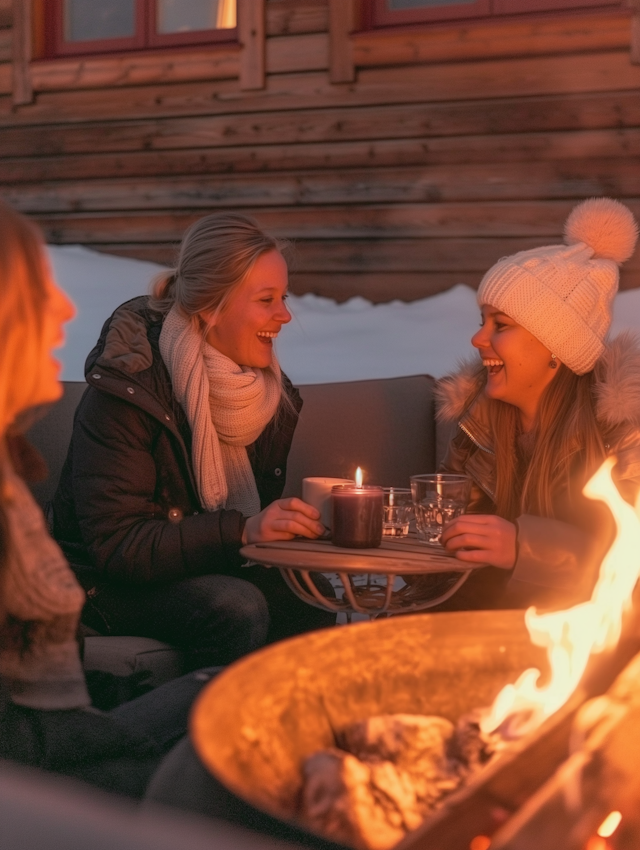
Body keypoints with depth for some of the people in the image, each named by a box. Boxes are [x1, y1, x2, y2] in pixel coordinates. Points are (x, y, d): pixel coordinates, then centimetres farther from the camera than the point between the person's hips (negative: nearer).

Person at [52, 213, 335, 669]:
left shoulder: (268, 384, 1)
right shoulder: (124, 391, -21)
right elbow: (115, 547, -24)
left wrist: (306, 519, -11)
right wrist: (242, 530, -33)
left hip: (220, 568, 6)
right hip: (110, 582, -6)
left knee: (316, 603, -21)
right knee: (238, 607, -32)